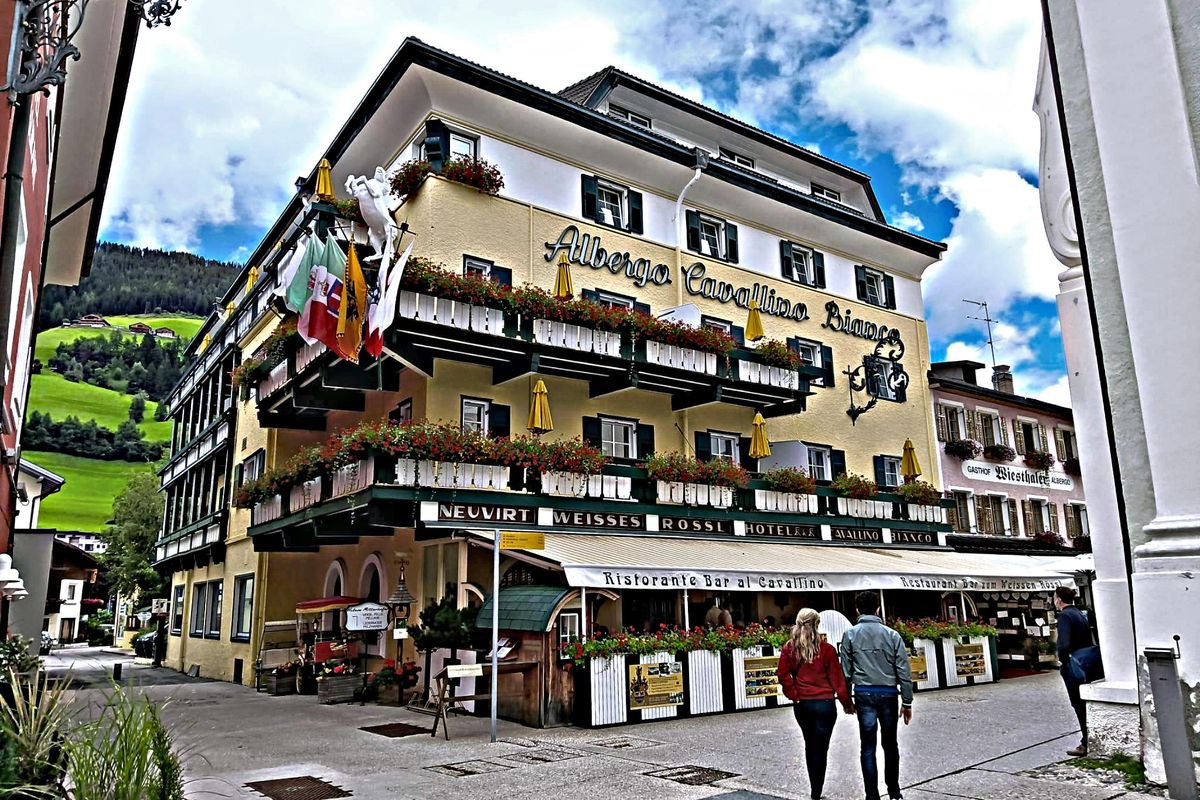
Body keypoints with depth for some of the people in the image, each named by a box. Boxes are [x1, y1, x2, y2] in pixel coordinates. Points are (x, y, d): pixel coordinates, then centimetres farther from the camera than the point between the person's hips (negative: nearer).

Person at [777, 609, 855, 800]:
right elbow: (837, 679, -5)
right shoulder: (826, 649, -9)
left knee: (810, 746, 18)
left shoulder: (789, 648, -2)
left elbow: (783, 675, -7)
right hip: (824, 704, -3)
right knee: (820, 749, 2)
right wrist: (847, 703, 4)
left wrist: (794, 695, 2)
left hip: (801, 705, 3)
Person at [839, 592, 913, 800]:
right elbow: (904, 672, 0)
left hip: (864, 694, -1)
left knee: (868, 748, 5)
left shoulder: (850, 635, -1)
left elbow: (846, 671, -1)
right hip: (888, 693, 1)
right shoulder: (892, 635, 0)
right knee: (890, 745, 16)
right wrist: (907, 702, 6)